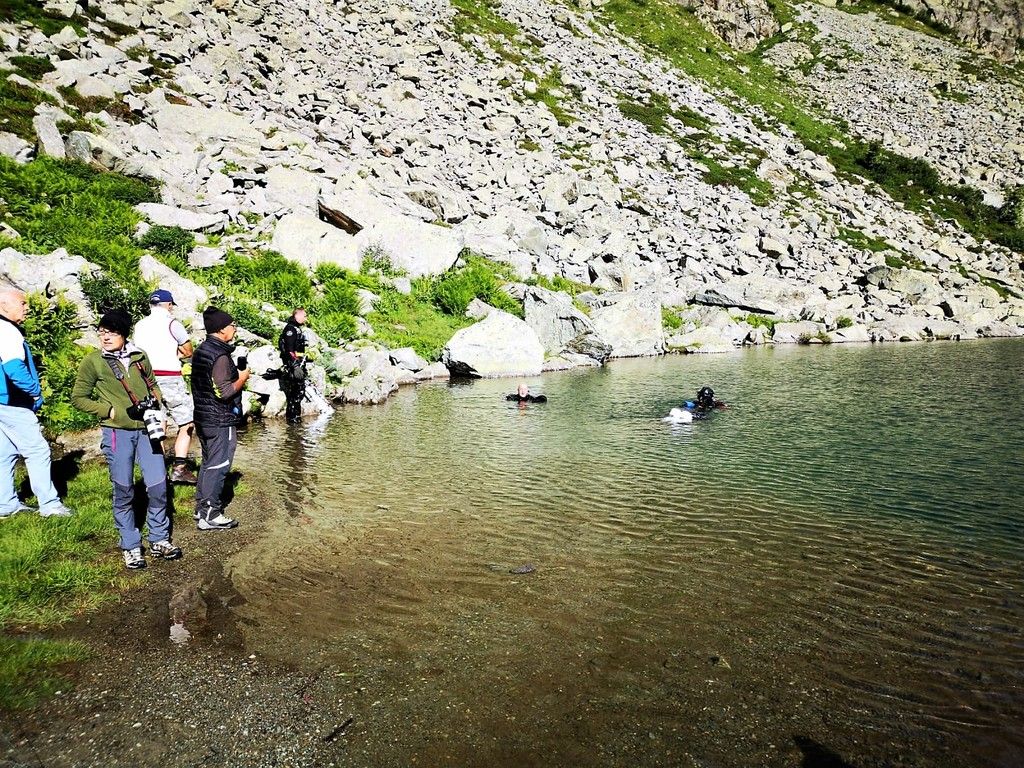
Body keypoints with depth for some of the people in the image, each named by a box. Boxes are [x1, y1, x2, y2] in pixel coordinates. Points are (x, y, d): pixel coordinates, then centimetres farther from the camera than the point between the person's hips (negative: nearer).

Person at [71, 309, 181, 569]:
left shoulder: (139, 357, 6)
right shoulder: (93, 361, -3)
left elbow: (152, 385, 18)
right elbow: (78, 397, 2)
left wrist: (158, 414, 7)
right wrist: (109, 411, -9)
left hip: (146, 430, 3)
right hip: (117, 433, -3)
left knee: (157, 485, 5)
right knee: (124, 491, 5)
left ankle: (159, 540, 22)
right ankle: (130, 547, 19)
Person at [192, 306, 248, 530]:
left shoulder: (200, 351, 10)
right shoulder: (220, 356, -20)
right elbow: (224, 392, -23)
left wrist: (235, 374, 14)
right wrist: (242, 378, -10)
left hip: (203, 417, 10)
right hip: (220, 421, -10)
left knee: (208, 463, 19)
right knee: (218, 466, -2)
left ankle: (202, 507, 28)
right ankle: (210, 515, 3)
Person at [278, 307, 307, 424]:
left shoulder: (297, 329, 19)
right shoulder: (290, 329, -12)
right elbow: (289, 350, -21)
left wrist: (303, 365, 25)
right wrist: (295, 366, -25)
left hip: (298, 365, 10)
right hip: (292, 366, -10)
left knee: (300, 391, 13)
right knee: (294, 393, -8)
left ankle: (296, 415, 21)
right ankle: (292, 418, -4)